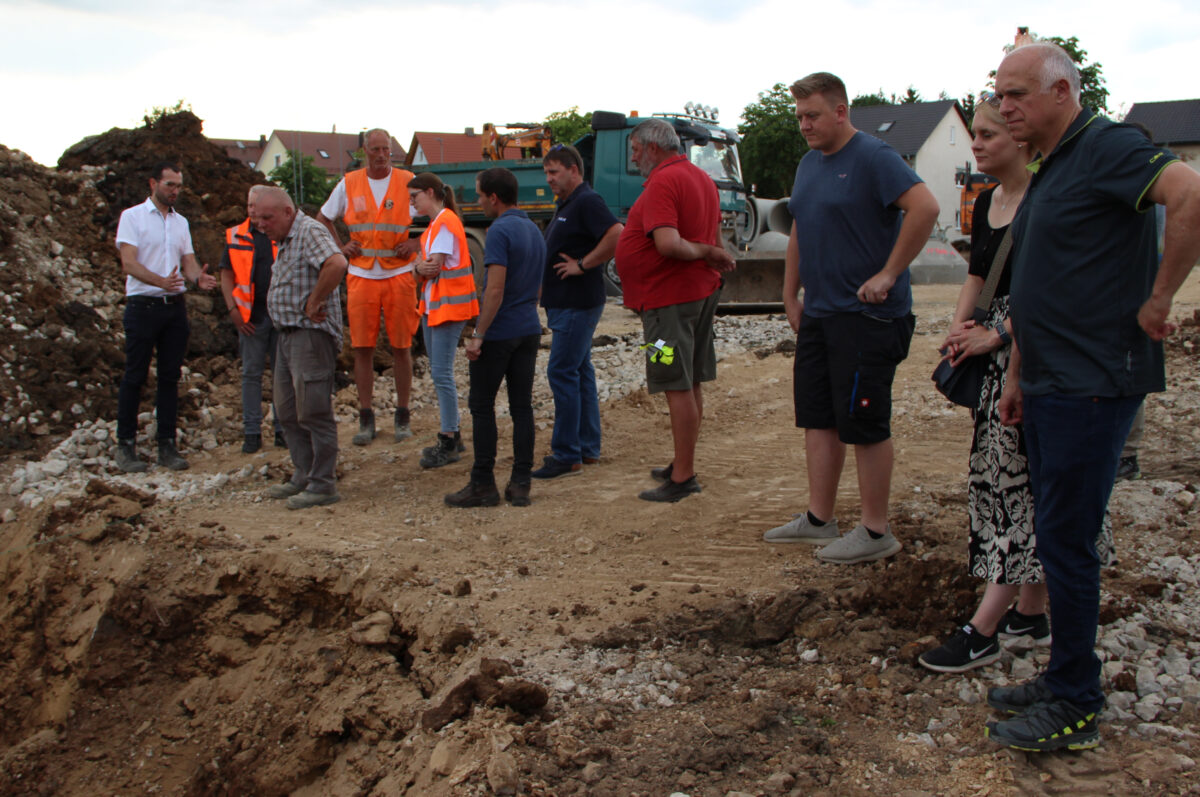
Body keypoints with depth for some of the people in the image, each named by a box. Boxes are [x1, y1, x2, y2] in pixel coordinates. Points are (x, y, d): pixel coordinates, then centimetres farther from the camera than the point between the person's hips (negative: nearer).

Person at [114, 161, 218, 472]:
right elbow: (129, 262, -12)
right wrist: (161, 281, -30)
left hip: (175, 307, 5)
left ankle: (167, 445, 12)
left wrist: (199, 277, -14)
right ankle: (125, 446, 7)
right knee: (134, 377, -1)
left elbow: (188, 260, 10)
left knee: (170, 377, 7)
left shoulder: (181, 222, 16)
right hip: (143, 306, -5)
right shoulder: (132, 216, -1)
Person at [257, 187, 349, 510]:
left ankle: (323, 484, -1)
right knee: (288, 411, 13)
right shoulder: (285, 241, 19)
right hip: (288, 334, 11)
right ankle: (303, 475, 22)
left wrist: (315, 302, -23)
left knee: (313, 411, -7)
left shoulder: (310, 232, -13)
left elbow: (337, 264, -32)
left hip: (311, 333, -11)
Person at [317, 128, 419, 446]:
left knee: (401, 346, 3)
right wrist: (341, 247, 6)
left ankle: (402, 416, 13)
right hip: (361, 276, 2)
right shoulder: (349, 184, 7)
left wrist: (415, 244, -5)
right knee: (362, 347, 1)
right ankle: (366, 419, 10)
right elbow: (323, 219, 19)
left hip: (399, 274, -1)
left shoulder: (408, 181, 1)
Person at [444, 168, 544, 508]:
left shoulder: (500, 231, -15)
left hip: (498, 333, -8)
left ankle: (483, 485, 5)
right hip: (529, 330, 8)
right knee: (522, 406, 8)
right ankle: (520, 484, 10)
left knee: (482, 406, 2)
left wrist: (478, 335, -17)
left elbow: (495, 289, -21)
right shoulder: (535, 231, 13)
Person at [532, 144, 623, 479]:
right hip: (564, 302, 11)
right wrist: (544, 288, 15)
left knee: (561, 372, -10)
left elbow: (617, 235, -28)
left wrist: (583, 265, -21)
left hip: (578, 304, -11)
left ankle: (567, 456, -7)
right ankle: (588, 447, 20)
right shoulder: (565, 205, 17)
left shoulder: (587, 202, -14)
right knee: (580, 371, 13)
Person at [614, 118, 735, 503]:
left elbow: (668, 243, -29)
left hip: (670, 298, -10)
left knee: (677, 387, -7)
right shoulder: (702, 178, 15)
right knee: (691, 384, 15)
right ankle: (683, 466, 26)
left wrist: (706, 253, -16)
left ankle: (683, 478, -3)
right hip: (701, 290, 10)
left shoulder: (662, 183, -18)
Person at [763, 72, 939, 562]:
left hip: (866, 315, -9)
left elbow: (925, 208, -25)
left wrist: (888, 274, -22)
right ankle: (818, 520, 22)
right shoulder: (809, 164, 15)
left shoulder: (872, 157, -12)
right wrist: (791, 295, 17)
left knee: (864, 423, -3)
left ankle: (876, 532, 8)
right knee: (817, 418, 12)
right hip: (817, 314, 9)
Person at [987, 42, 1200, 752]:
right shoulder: (1050, 169, 18)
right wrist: (1017, 377, 20)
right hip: (1052, 386, 10)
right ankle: (1064, 682, 26)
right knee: (1057, 535, 14)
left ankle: (1076, 709, 8)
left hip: (1093, 384, -10)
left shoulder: (1105, 147, -12)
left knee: (1066, 539, -4)